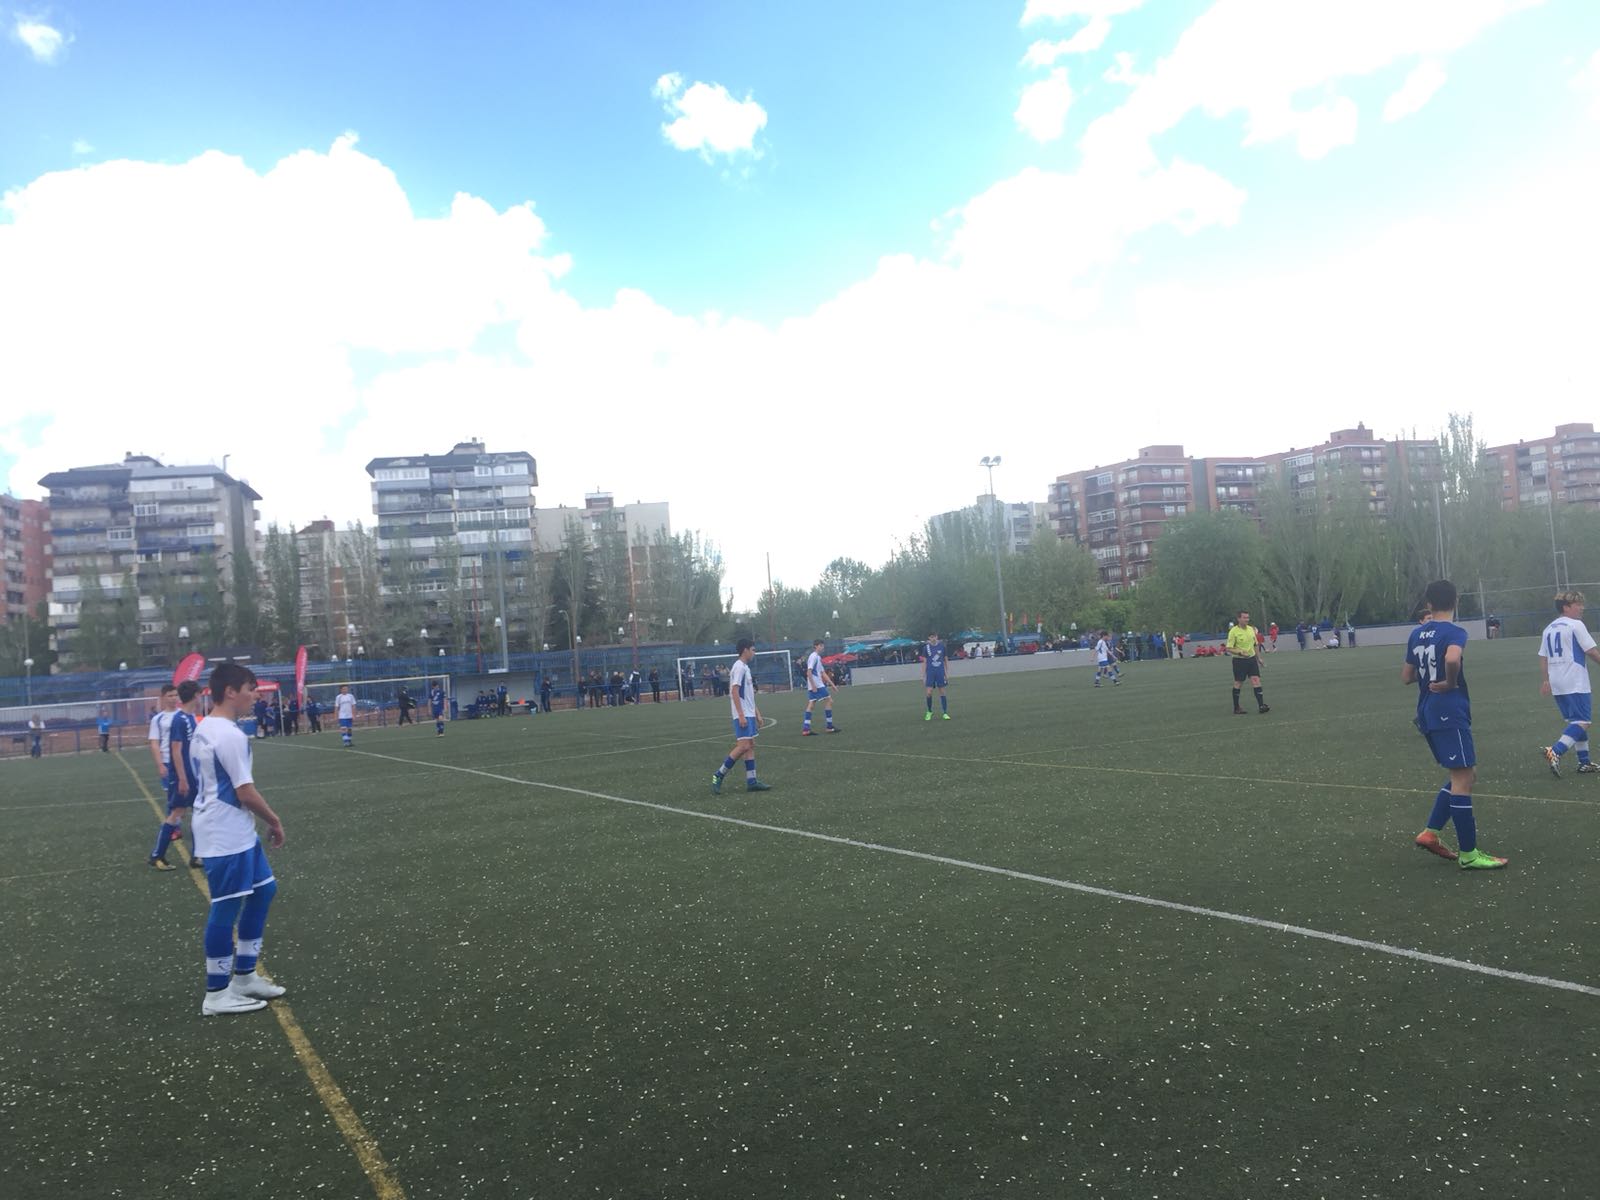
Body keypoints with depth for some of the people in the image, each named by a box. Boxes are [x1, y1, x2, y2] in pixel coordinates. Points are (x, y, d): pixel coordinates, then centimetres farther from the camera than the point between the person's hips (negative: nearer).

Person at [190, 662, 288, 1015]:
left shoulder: (205, 728, 10)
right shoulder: (230, 735, -21)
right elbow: (245, 791, -20)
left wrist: (264, 821, 18)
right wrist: (275, 821, -6)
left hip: (236, 833, 10)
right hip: (227, 837, -10)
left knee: (262, 890, 18)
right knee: (227, 909, -1)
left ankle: (244, 976, 25)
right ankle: (217, 995, 10)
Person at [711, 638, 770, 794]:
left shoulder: (745, 667, 17)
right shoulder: (739, 667, -13)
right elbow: (734, 692, -19)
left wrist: (757, 713, 20)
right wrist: (741, 715, -23)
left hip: (749, 714, 10)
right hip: (743, 715, -10)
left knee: (751, 746, 7)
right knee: (743, 746, -12)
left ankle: (751, 781, 7)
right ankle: (719, 775, -6)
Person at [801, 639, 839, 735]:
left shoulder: (818, 657, 18)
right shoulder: (813, 656, -11)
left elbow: (823, 672, 22)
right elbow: (809, 672, -18)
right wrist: (813, 685, -22)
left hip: (814, 686, 9)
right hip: (816, 685, -9)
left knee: (811, 705, 4)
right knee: (829, 701, -3)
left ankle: (806, 729, 0)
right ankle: (829, 726, 1)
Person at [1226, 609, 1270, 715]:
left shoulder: (1251, 629, 7)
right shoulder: (1233, 631, -11)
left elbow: (1256, 645, 19)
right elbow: (1229, 648, -13)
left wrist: (1258, 658, 17)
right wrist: (1240, 652, -26)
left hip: (1251, 659, 5)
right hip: (1239, 660, -5)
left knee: (1256, 680, -5)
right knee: (1237, 683, 3)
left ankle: (1261, 706, -6)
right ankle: (1236, 708, 12)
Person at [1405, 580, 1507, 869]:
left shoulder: (1417, 634, 11)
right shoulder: (1455, 632, -11)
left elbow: (1406, 676, 18)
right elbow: (1452, 659, -34)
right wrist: (1451, 683, -17)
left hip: (1428, 714, 8)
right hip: (1450, 713, -8)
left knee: (1466, 774, 18)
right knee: (1462, 780, -3)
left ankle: (1431, 833, 15)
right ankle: (1468, 854, 1)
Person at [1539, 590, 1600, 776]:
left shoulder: (1548, 628, 14)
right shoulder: (1576, 625, -8)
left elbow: (1543, 657, 14)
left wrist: (1546, 680, 17)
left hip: (1557, 684, 8)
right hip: (1575, 683, -8)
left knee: (1575, 721, 15)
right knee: (1582, 722, -8)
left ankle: (1584, 762, 18)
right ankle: (1555, 752, -25)